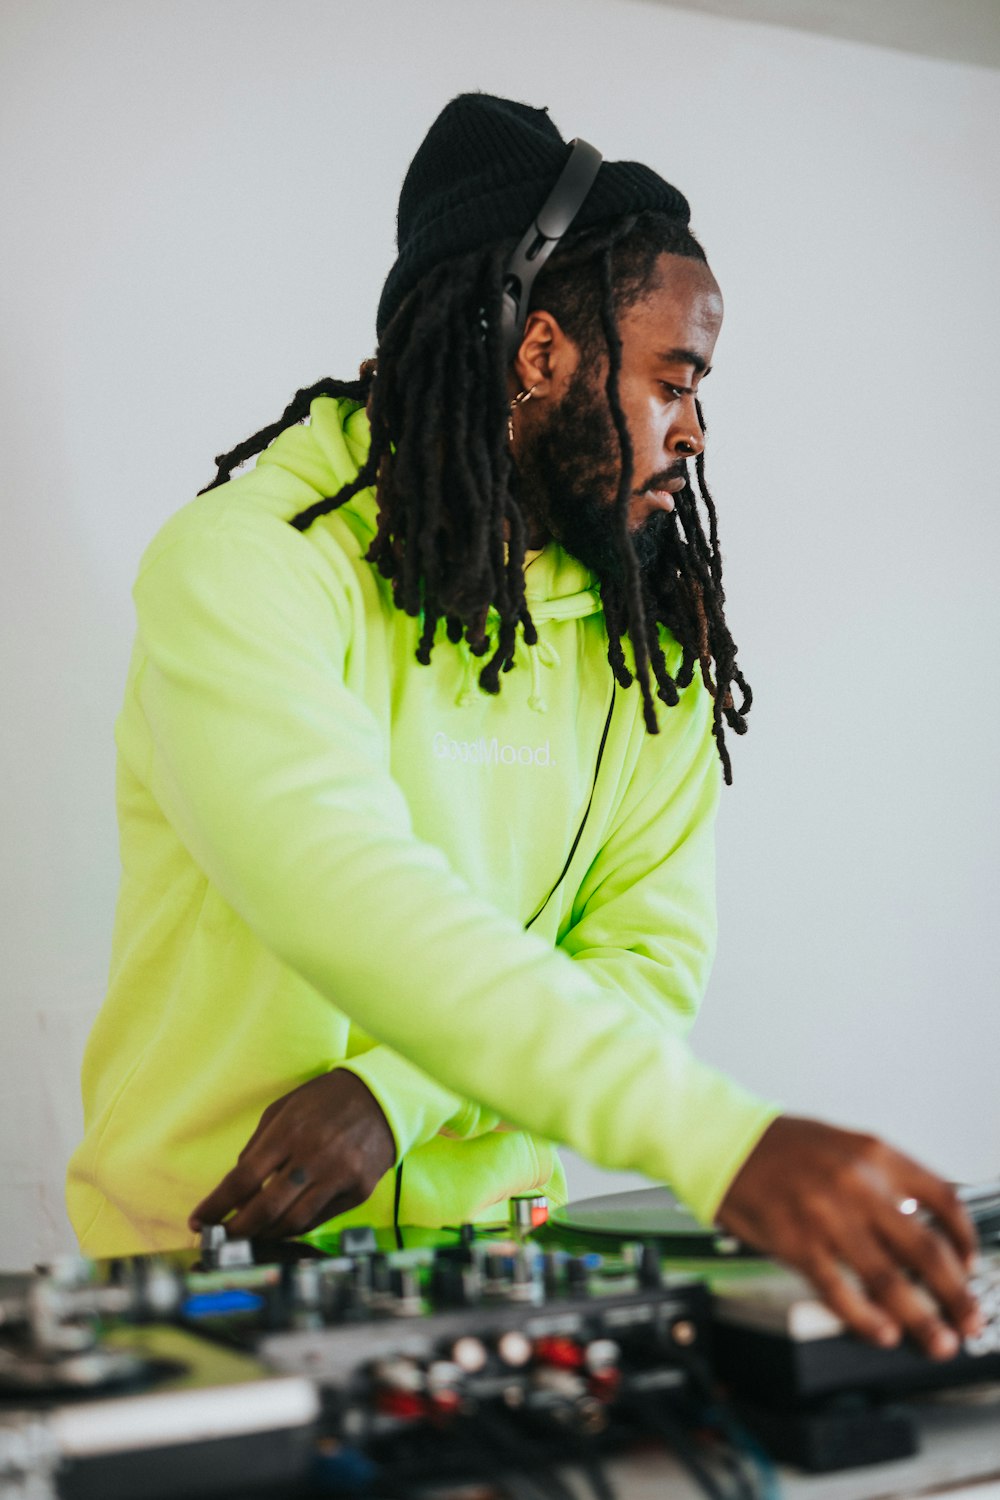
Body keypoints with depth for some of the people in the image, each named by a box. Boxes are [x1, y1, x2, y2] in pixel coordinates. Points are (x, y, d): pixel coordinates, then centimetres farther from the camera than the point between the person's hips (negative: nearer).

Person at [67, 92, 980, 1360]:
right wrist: (722, 1140, -39)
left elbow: (649, 954, 0)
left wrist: (396, 1089, -19)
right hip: (199, 1253, -4)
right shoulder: (246, 564, -14)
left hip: (483, 1244, 4)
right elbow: (348, 896, -29)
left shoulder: (649, 644, 6)